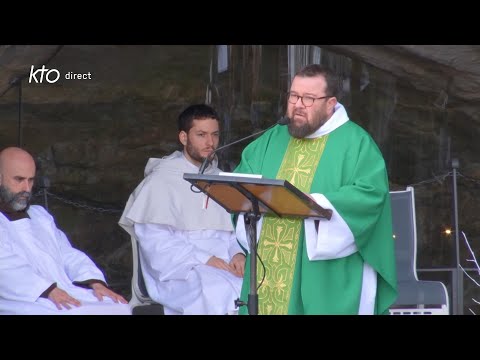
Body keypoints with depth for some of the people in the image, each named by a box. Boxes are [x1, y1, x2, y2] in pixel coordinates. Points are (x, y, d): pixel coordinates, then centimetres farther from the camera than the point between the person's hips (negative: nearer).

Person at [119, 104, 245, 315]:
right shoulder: (162, 180, 2)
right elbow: (155, 240, -8)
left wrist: (238, 254, -4)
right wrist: (203, 259, -18)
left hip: (222, 267, 5)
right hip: (178, 271, -5)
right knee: (220, 292, -37)